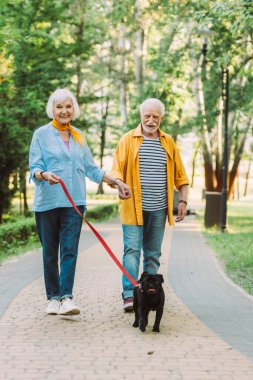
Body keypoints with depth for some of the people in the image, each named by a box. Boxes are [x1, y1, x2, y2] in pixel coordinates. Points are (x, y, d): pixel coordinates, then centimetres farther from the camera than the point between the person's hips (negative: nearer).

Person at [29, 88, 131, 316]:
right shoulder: (42, 134, 1)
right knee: (50, 252, 4)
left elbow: (91, 168, 20)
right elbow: (34, 167, -5)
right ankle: (53, 298, 14)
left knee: (70, 250, -8)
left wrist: (116, 182, 15)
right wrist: (44, 175, -27)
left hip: (74, 202, 2)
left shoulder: (79, 137, 14)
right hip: (47, 201, -2)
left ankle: (67, 297, -12)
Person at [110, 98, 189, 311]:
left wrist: (183, 200, 7)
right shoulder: (128, 140, 3)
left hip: (158, 209, 3)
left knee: (153, 253, 8)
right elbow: (116, 169, -3)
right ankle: (129, 295, -9)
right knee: (132, 250, -9)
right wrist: (119, 183, -24)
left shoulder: (168, 143, 12)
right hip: (133, 208, -3)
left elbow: (180, 175, 15)